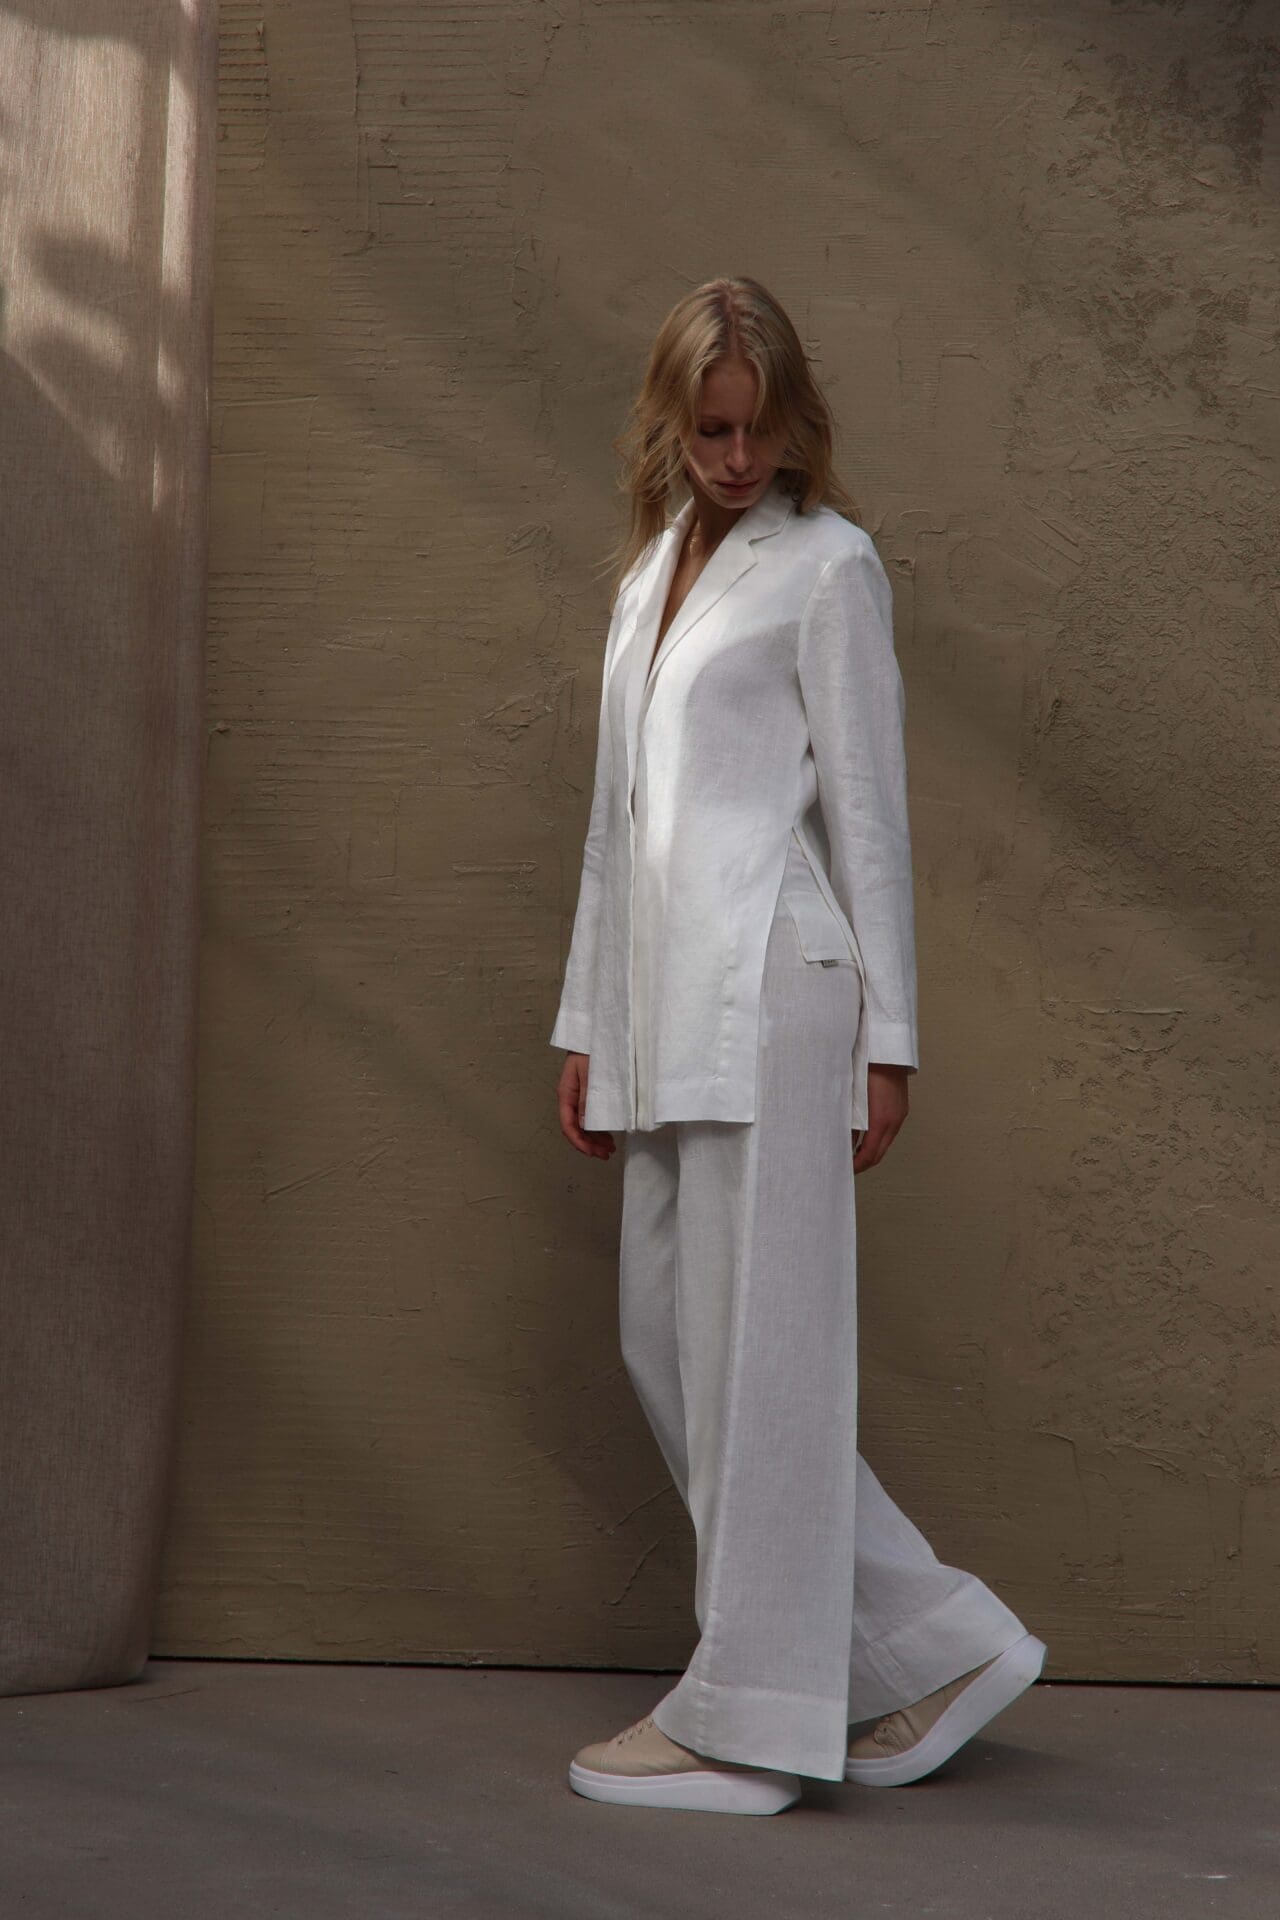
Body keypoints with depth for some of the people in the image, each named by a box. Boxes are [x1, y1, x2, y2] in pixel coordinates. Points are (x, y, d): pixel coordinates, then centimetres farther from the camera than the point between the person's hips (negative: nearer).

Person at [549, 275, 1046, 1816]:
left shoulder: (827, 564, 0)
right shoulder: (654, 568, 21)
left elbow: (870, 809, -3)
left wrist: (888, 1035, -7)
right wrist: (587, 1026, 18)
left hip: (771, 996, -8)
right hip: (666, 1012, 8)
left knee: (751, 1347, -4)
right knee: (665, 1343, 8)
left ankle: (745, 1720, 7)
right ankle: (933, 1648, 17)